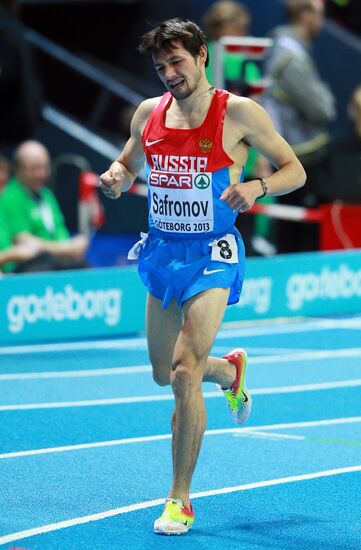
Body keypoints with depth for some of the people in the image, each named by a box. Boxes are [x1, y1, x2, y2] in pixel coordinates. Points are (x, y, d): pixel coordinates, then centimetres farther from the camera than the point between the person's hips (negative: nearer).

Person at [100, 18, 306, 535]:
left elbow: (295, 170, -3)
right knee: (164, 374, 17)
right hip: (162, 253, 6)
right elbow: (127, 167, 19)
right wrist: (116, 178, -5)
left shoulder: (239, 113, -9)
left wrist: (257, 186, -24)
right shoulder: (148, 113, 3)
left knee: (184, 372, -18)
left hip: (211, 257, -6)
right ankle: (230, 369, 52)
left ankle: (180, 501, -8)